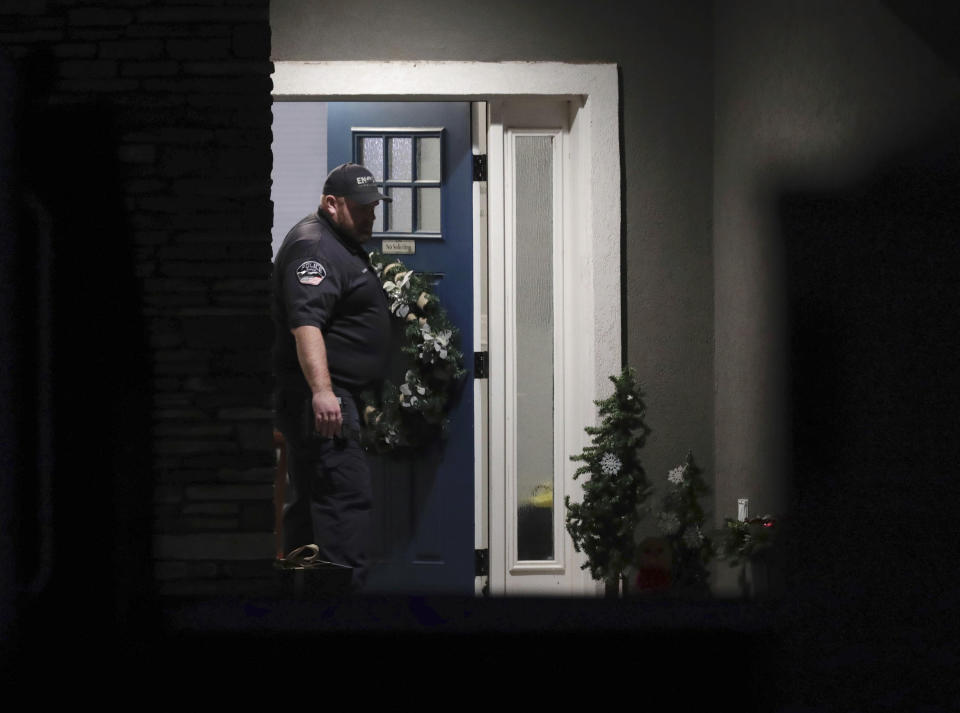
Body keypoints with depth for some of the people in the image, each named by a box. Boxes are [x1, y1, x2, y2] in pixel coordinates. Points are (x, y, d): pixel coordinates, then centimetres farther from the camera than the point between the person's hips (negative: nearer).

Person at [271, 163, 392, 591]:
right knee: (346, 494, -16)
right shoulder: (314, 247, -15)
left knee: (309, 497, 14)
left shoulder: (342, 245, 20)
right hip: (319, 396, -11)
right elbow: (305, 322, -28)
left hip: (328, 395, 11)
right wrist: (321, 391, -37)